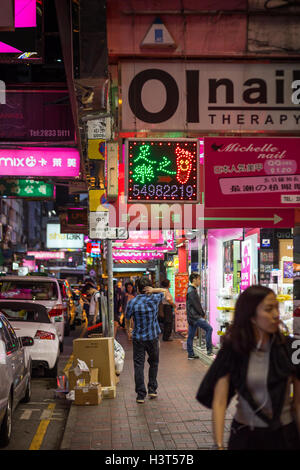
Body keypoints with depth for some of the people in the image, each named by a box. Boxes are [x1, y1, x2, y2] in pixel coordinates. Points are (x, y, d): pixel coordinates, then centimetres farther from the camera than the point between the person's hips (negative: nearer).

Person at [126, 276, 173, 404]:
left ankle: (140, 395, -1)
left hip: (138, 338, -1)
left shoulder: (132, 302, -9)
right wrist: (153, 290, -6)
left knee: (138, 365, 2)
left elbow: (127, 318, 2)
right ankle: (152, 390, 23)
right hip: (153, 337, 1)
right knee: (153, 363, 20)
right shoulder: (154, 299, -7)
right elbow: (165, 291, 11)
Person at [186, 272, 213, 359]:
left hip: (192, 317, 10)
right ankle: (209, 350, -9)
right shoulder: (192, 291, -15)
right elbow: (196, 305, -17)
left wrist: (201, 314, 14)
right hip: (195, 316, -10)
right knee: (209, 328, -9)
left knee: (191, 335, 11)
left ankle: (190, 354, 15)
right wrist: (203, 314, -5)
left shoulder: (191, 290, 17)